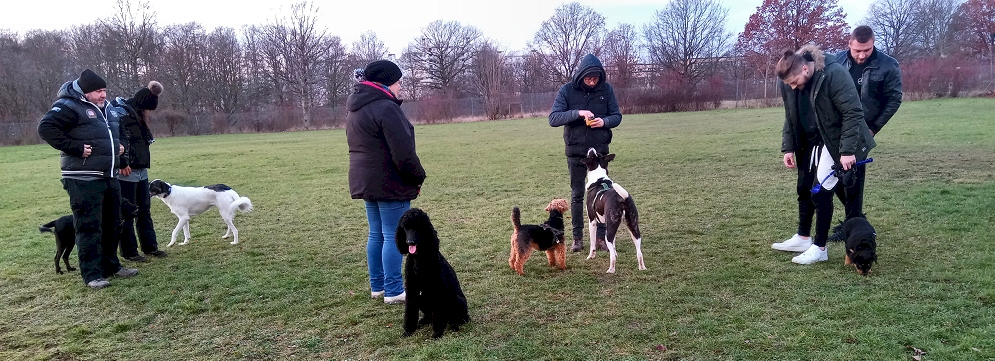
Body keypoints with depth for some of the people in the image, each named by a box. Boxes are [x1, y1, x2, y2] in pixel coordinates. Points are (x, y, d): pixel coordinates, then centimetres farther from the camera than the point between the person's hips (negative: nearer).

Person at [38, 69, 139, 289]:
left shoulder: (108, 109, 16)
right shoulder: (69, 106, -9)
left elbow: (119, 130, 35)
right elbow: (46, 127, -20)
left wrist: (120, 145, 17)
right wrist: (75, 147, -21)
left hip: (110, 178, 8)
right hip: (84, 180, -8)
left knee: (111, 225, 15)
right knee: (89, 227, -5)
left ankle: (111, 265, 27)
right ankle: (92, 274, 1)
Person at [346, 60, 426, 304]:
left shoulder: (355, 109, 13)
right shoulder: (385, 108, -17)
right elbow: (403, 152, -21)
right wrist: (418, 177, -7)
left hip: (365, 182, 9)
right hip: (390, 183, -9)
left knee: (376, 234, 16)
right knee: (393, 236, -2)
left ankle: (377, 286, 24)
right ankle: (393, 291, 3)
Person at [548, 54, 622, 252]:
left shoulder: (606, 89, -3)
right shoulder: (567, 91, -8)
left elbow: (617, 116, 3)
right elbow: (553, 118, -15)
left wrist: (604, 121, -19)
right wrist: (577, 113, -29)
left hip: (600, 150, 1)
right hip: (576, 152, -1)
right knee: (577, 195, 7)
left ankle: (601, 236, 17)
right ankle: (577, 238, 17)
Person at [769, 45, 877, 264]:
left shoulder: (834, 74, -26)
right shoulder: (789, 84, -6)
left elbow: (853, 114, -24)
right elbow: (790, 118, 6)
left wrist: (847, 150, -27)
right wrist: (788, 148, 0)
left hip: (834, 142, -7)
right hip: (809, 143, 7)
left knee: (821, 191, -9)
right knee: (804, 189, 12)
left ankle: (819, 248, 2)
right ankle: (803, 238, 27)